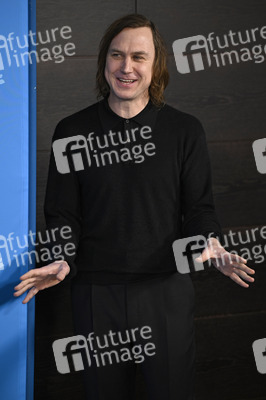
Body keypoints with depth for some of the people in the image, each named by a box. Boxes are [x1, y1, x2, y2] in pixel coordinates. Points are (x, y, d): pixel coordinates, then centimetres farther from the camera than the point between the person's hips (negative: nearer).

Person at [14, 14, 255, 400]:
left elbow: (199, 206, 2)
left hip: (166, 289, 0)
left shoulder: (184, 130, 1)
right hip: (96, 292, 1)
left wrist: (208, 243, -19)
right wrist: (60, 260, -15)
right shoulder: (73, 132, 2)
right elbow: (63, 212, 3)